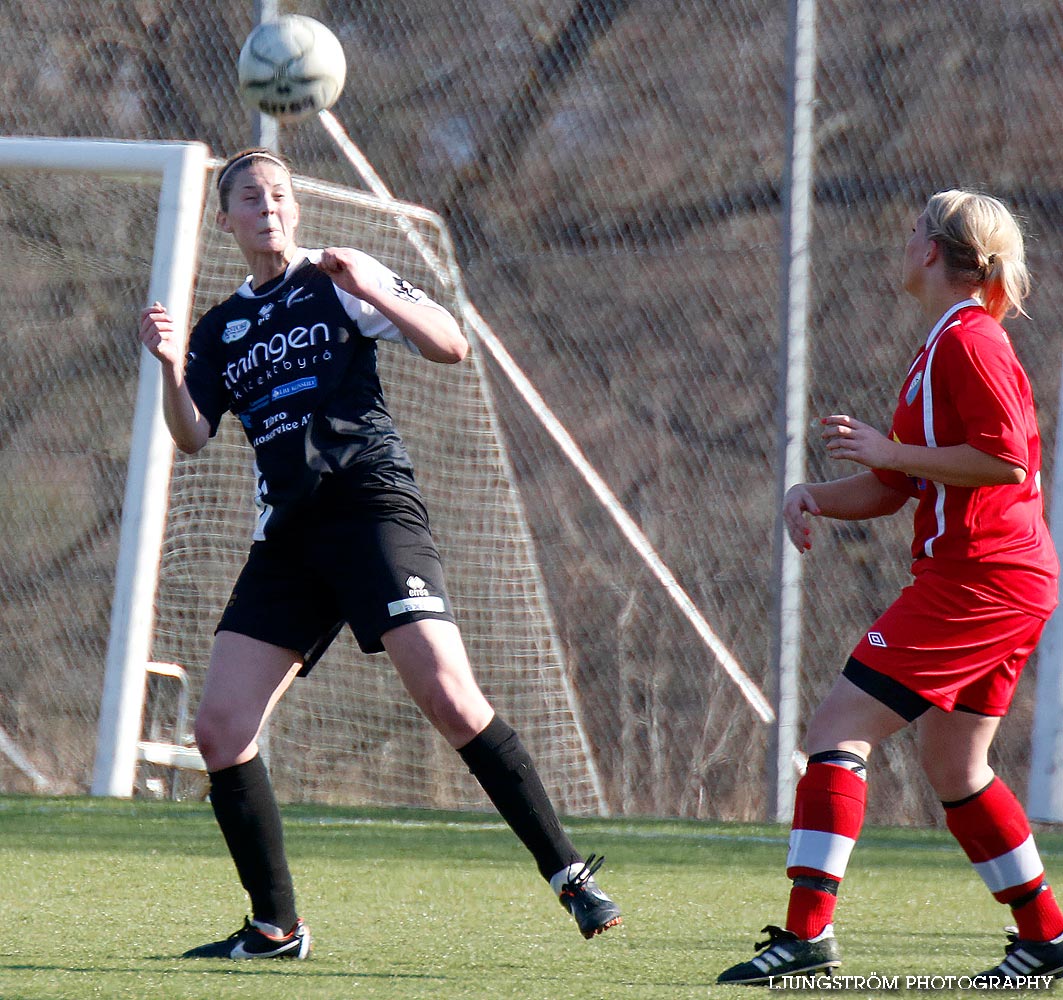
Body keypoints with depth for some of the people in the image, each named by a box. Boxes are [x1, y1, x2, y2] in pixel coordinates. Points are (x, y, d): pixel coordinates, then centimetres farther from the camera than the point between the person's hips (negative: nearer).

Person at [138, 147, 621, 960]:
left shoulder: (336, 280, 8)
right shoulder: (221, 329, 20)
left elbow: (451, 346, -1)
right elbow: (193, 436, 7)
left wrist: (373, 292, -16)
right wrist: (172, 369, -12)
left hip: (371, 503, -5)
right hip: (288, 537, 5)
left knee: (448, 695, -21)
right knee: (220, 730, -5)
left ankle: (569, 873, -16)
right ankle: (276, 929, 5)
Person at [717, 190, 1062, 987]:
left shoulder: (969, 341, -11)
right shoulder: (942, 348, 20)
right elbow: (892, 489, 22)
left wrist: (891, 451, -16)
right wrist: (817, 496, 4)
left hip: (976, 578, -10)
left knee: (837, 731, -12)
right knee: (953, 765, 16)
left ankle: (809, 930, -17)